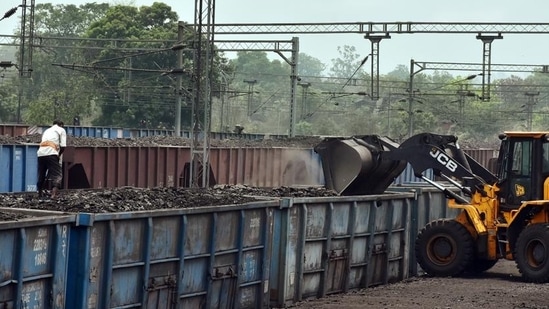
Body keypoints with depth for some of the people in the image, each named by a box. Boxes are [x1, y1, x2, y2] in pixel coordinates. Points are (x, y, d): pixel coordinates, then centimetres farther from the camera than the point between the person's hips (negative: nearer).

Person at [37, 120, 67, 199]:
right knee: (57, 175, -4)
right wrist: (59, 155, 21)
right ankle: (54, 194, -22)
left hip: (40, 153, 5)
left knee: (41, 174, 18)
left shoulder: (47, 130, 34)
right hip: (51, 153, -5)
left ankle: (40, 193, 28)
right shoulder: (61, 130, 17)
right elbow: (63, 146, 5)